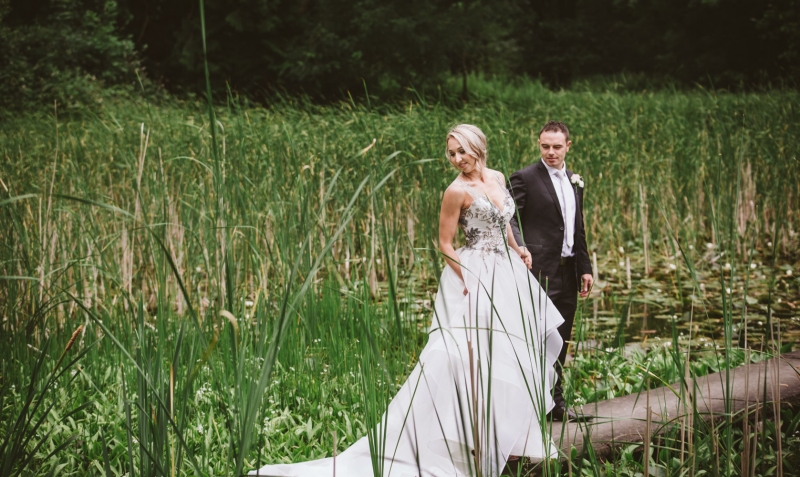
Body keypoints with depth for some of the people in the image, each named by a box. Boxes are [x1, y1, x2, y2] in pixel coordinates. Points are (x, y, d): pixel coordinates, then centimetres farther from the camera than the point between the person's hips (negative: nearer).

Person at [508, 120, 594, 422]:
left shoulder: (574, 181, 16)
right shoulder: (525, 178, -6)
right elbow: (508, 217, -14)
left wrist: (585, 267, 17)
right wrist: (520, 248, -30)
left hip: (568, 272, 7)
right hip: (541, 270, -7)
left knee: (560, 341, 12)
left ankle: (556, 403, 19)